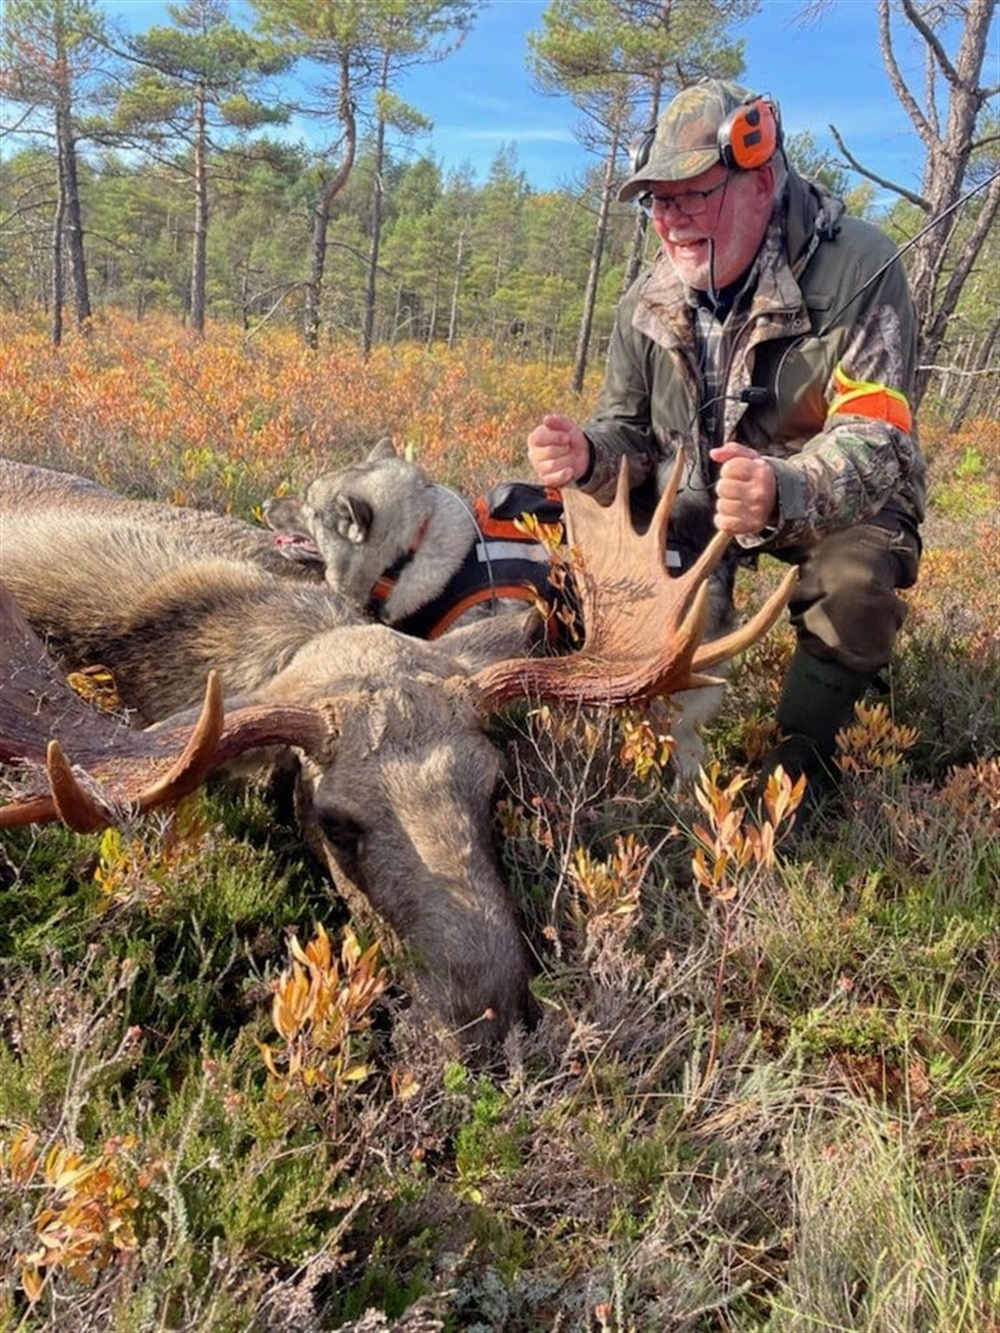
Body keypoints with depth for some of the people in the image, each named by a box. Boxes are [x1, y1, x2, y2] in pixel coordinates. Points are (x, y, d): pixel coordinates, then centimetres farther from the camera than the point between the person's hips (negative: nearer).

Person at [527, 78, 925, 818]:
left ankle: (801, 759, -8)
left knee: (853, 584, -36)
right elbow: (630, 433, 0)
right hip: (703, 497, 5)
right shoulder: (651, 298, -7)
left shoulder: (859, 268, -24)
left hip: (844, 505, -5)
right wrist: (586, 455, -27)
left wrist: (783, 492, -56)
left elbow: (877, 443, -33)